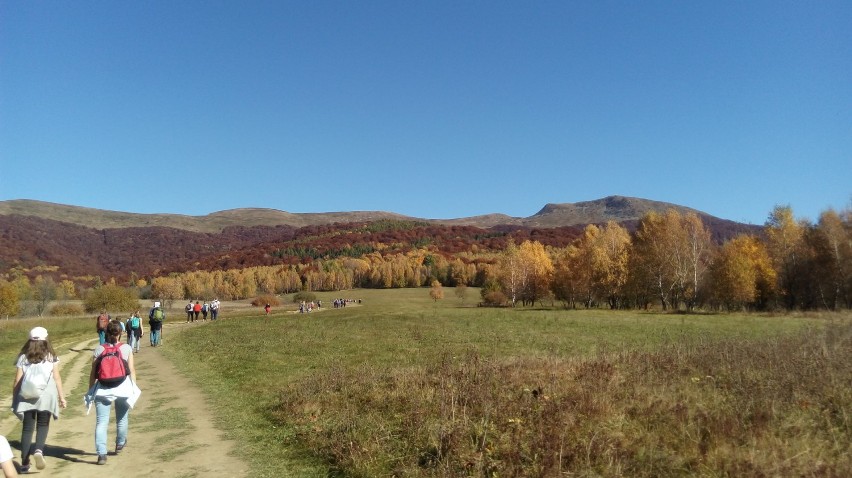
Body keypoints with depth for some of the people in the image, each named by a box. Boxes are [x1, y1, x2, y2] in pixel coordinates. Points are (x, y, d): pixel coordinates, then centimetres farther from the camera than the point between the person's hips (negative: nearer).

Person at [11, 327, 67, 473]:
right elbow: (57, 378, 2)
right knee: (43, 425, 11)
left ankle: (25, 463, 10)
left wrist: (14, 398, 13)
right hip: (45, 396, -1)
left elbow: (17, 380, 4)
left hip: (26, 396, 1)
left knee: (27, 428, 9)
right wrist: (61, 397, 7)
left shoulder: (23, 357, 6)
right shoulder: (51, 357, 3)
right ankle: (38, 450, -14)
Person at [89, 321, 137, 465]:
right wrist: (134, 386, 8)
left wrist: (90, 390, 10)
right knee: (122, 418, 20)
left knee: (101, 422, 2)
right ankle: (120, 444, 38)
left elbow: (93, 372, 2)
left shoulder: (99, 349, 1)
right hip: (123, 387, 0)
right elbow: (132, 370, -2)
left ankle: (101, 453, -9)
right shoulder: (127, 348, -2)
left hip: (103, 389, 0)